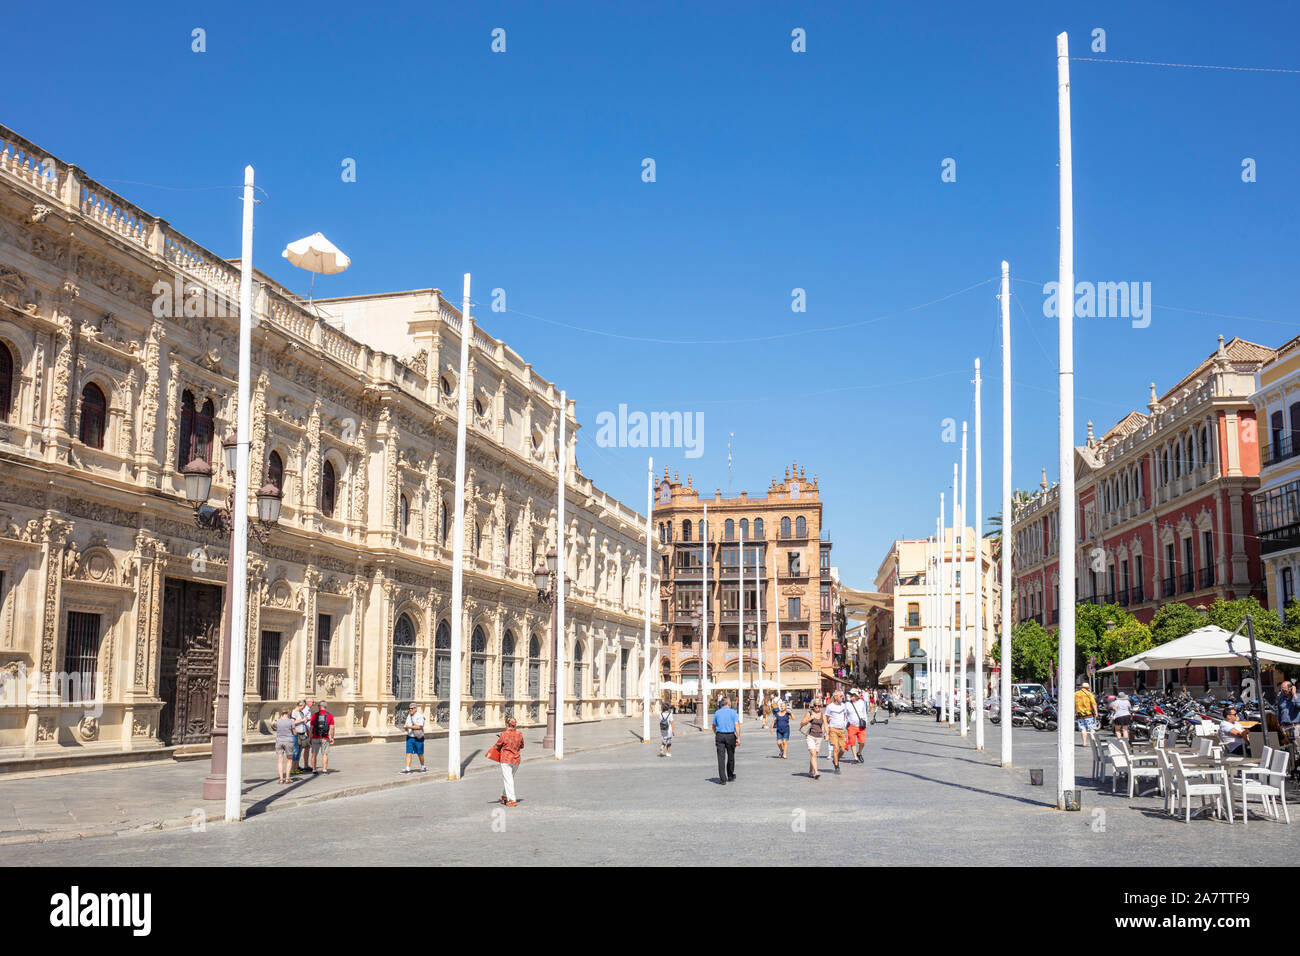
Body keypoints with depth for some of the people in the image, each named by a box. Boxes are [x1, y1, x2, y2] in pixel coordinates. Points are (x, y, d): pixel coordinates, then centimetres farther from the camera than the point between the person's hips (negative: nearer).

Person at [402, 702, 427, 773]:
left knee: (420, 754, 6)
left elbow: (419, 726, -22)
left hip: (418, 738, -5)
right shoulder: (409, 716, 10)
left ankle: (423, 767, 25)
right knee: (408, 753, -4)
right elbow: (406, 726, 17)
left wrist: (409, 727, -23)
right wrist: (405, 727, -7)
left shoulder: (419, 716, -11)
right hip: (409, 737, 5)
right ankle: (407, 769, -7)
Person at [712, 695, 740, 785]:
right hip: (730, 736, -1)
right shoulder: (732, 712, -3)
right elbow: (736, 726, -11)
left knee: (721, 758, -1)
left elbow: (714, 726, 14)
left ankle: (723, 779, -8)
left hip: (720, 736, 1)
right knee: (730, 756, 16)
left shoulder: (717, 712, 6)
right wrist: (738, 738, -12)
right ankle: (730, 776, 31)